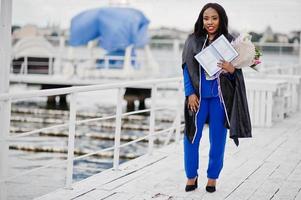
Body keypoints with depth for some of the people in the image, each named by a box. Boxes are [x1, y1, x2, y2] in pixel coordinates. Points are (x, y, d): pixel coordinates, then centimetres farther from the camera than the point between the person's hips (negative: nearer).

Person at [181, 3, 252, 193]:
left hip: (220, 96, 0)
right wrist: (190, 93, -6)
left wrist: (231, 69, -18)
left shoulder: (229, 41, 2)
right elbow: (187, 68, 3)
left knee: (217, 139, 5)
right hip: (198, 96, 1)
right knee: (192, 136, 0)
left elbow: (237, 73, 5)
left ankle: (213, 177, 18)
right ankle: (192, 176, 16)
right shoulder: (193, 40, 4)